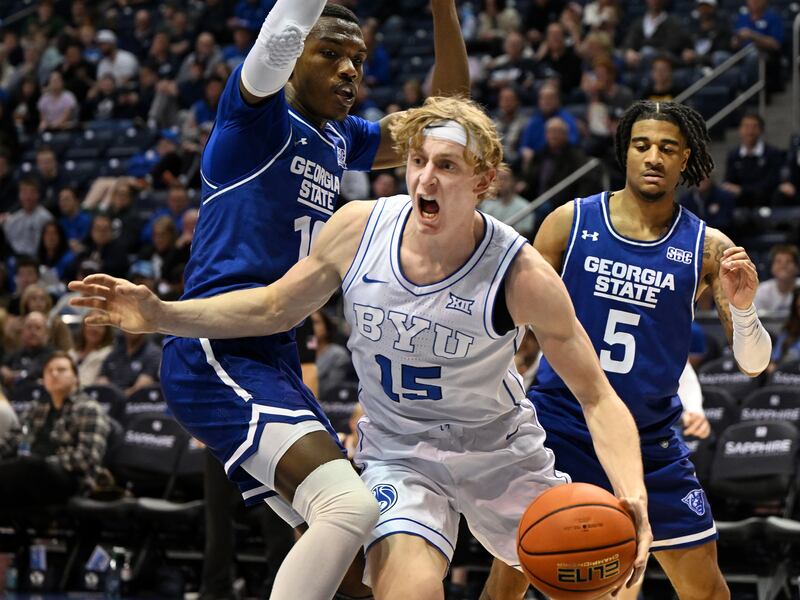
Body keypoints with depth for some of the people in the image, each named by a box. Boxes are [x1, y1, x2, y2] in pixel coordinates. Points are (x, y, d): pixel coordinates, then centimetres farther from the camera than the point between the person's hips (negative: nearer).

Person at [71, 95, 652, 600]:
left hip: (502, 452, 0)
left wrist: (632, 493, -36)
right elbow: (272, 309, 0)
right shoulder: (359, 228, -17)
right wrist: (162, 315, -11)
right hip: (399, 454, 0)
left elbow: (597, 397, -20)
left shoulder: (522, 276, -24)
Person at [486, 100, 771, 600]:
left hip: (650, 441, 2)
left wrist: (744, 307, -24)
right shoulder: (571, 222, -5)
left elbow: (753, 365, -3)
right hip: (560, 426, -1)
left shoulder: (707, 248, -3)